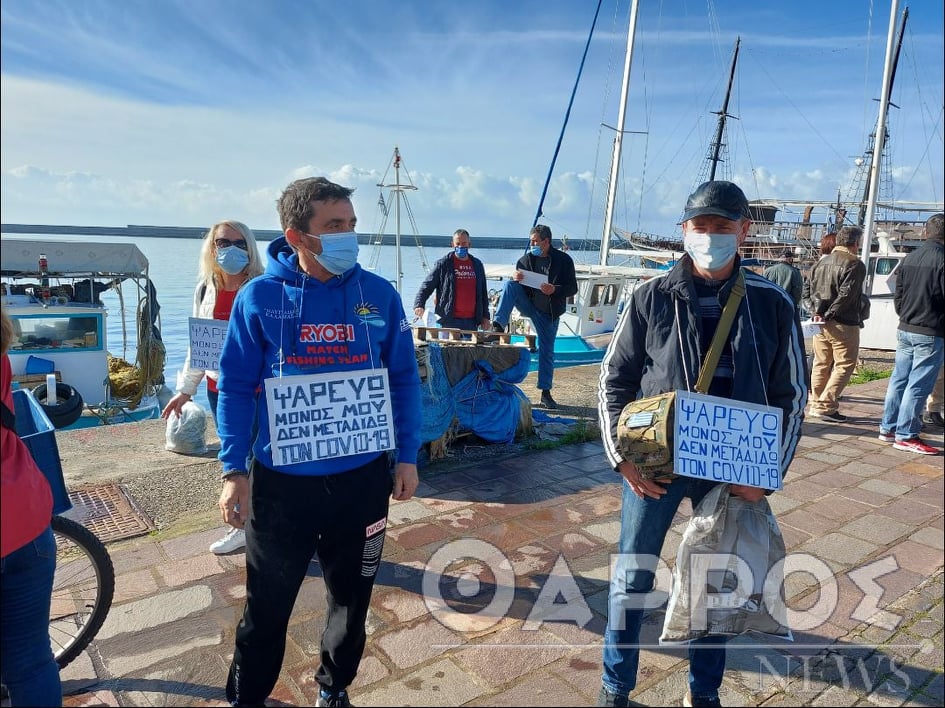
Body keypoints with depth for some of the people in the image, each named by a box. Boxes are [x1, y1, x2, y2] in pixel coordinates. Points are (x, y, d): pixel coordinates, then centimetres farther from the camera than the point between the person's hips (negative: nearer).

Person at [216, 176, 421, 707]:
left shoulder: (380, 295, -5)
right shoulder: (259, 298, -9)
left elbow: (404, 379, 2)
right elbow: (236, 387, -2)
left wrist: (408, 457, 1)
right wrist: (234, 470, -5)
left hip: (364, 478, 2)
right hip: (282, 482, -1)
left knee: (352, 599, 20)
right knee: (267, 608, 16)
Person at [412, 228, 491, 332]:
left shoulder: (477, 265, 13)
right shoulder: (443, 264, 1)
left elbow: (483, 293, 18)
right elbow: (427, 286, -1)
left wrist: (485, 316, 14)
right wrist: (419, 305, -16)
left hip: (471, 321, 4)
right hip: (449, 321, -4)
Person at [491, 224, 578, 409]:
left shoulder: (563, 260, -5)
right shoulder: (526, 260, 2)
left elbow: (572, 288, -6)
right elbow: (514, 289, 7)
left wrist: (555, 290, -25)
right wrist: (515, 279, -17)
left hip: (549, 312, -2)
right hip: (529, 305, 2)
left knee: (547, 351, 3)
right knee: (510, 284, -24)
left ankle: (546, 392, 15)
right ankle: (498, 325, -34)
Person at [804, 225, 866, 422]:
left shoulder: (820, 263, 11)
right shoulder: (855, 265, -10)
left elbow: (812, 290, 8)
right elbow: (846, 295, -17)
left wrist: (818, 313, -1)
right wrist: (829, 315, -11)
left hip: (820, 322, 7)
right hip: (844, 324, -7)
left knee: (821, 364, 14)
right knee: (844, 365, 0)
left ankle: (816, 404, 18)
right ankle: (825, 406, -4)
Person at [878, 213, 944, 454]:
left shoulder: (909, 259, 7)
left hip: (905, 330, 7)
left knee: (899, 379, 13)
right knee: (918, 385, -3)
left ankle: (888, 428, 19)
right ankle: (906, 435, 1)